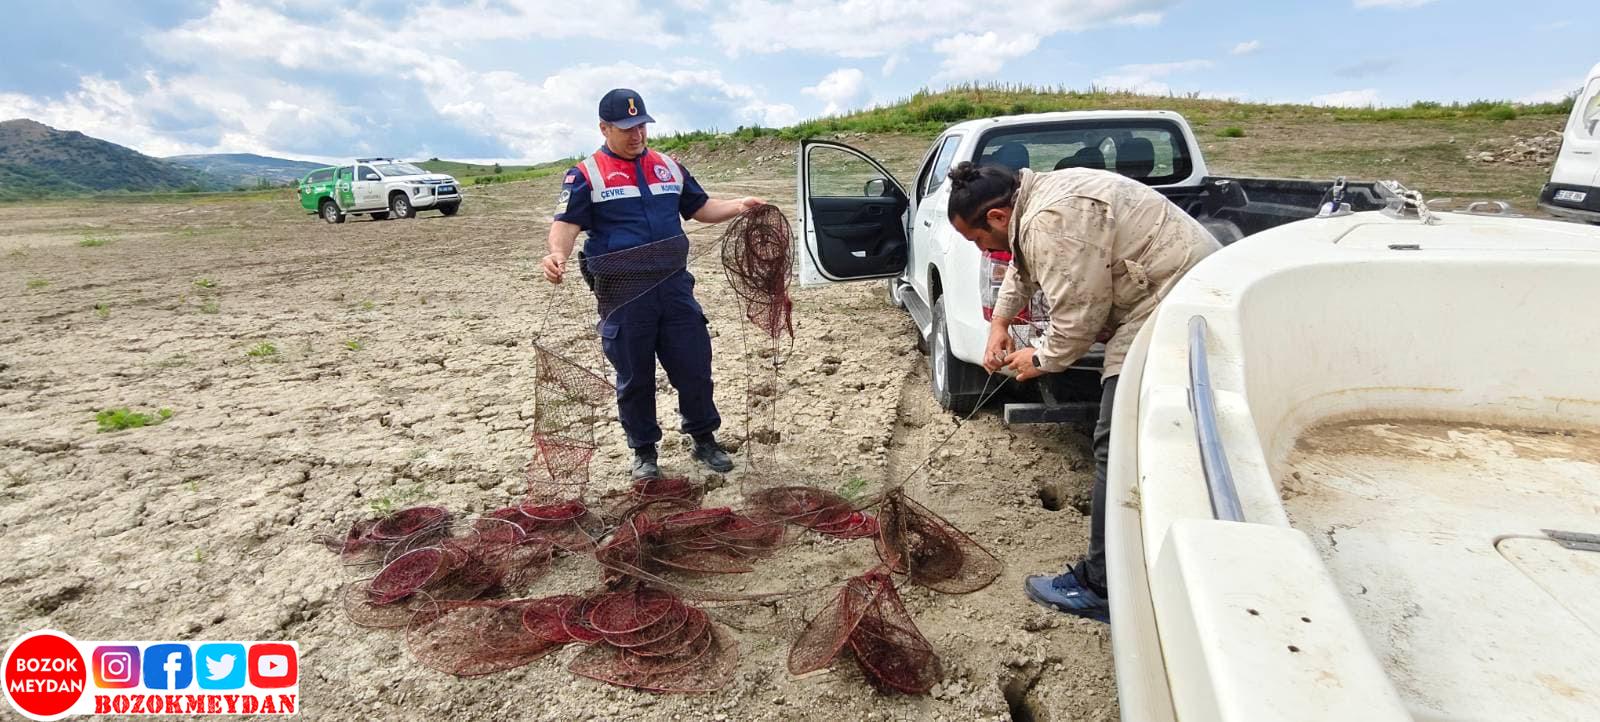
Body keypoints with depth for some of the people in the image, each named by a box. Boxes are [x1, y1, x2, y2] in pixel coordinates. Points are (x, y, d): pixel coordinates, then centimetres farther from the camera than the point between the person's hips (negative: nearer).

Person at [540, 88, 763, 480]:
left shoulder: (669, 167, 14)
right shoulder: (586, 175, 0)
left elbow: (701, 208, 21)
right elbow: (567, 222, -10)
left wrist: (740, 205, 3)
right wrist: (558, 254, -32)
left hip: (674, 285, 3)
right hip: (622, 293, -3)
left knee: (694, 366, 6)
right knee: (634, 378, 7)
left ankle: (705, 440, 25)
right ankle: (644, 451, 24)